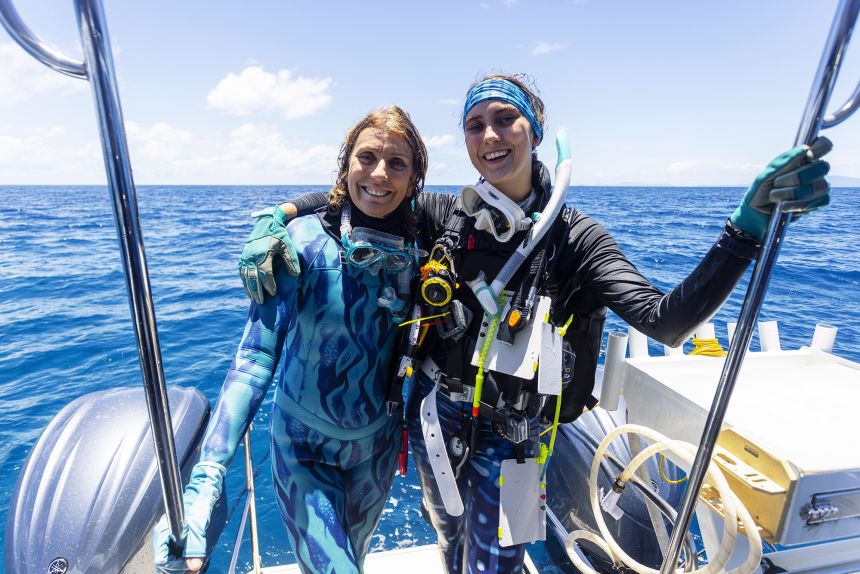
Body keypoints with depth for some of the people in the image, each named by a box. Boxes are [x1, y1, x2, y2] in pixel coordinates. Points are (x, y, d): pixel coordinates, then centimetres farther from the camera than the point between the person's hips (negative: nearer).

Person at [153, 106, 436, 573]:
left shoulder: (417, 251, -10)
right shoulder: (305, 242, -21)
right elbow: (256, 356, -27)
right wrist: (203, 483, -34)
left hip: (378, 445, 4)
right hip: (304, 447, -3)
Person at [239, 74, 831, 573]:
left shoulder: (574, 238, -14)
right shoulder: (443, 215, -10)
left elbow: (666, 321, -23)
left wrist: (748, 227, -33)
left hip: (508, 432, -2)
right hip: (434, 413, 3)